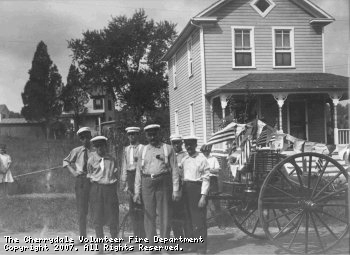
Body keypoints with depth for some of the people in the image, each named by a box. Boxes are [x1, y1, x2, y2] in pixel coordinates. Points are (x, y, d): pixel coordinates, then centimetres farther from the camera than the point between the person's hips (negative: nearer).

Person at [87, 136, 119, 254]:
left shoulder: (111, 159, 4)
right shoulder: (91, 160, 0)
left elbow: (115, 174, 11)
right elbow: (89, 176, 12)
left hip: (110, 188, 1)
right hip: (97, 188, -1)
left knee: (113, 215, 2)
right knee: (98, 217, 1)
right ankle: (100, 245, 10)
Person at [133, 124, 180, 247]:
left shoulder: (168, 149, 5)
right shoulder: (143, 151, 12)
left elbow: (174, 170, 1)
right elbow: (138, 172, 12)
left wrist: (176, 190, -5)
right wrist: (137, 192, 6)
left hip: (163, 183, -2)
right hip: (147, 184, 2)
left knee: (164, 215, 0)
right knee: (149, 216, 4)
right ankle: (151, 246, 12)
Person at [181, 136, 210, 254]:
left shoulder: (202, 159, -5)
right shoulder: (184, 160, 12)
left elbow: (206, 179, -9)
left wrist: (203, 196, -15)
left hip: (197, 189, -6)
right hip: (186, 190, 6)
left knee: (199, 221, -6)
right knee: (190, 219, 12)